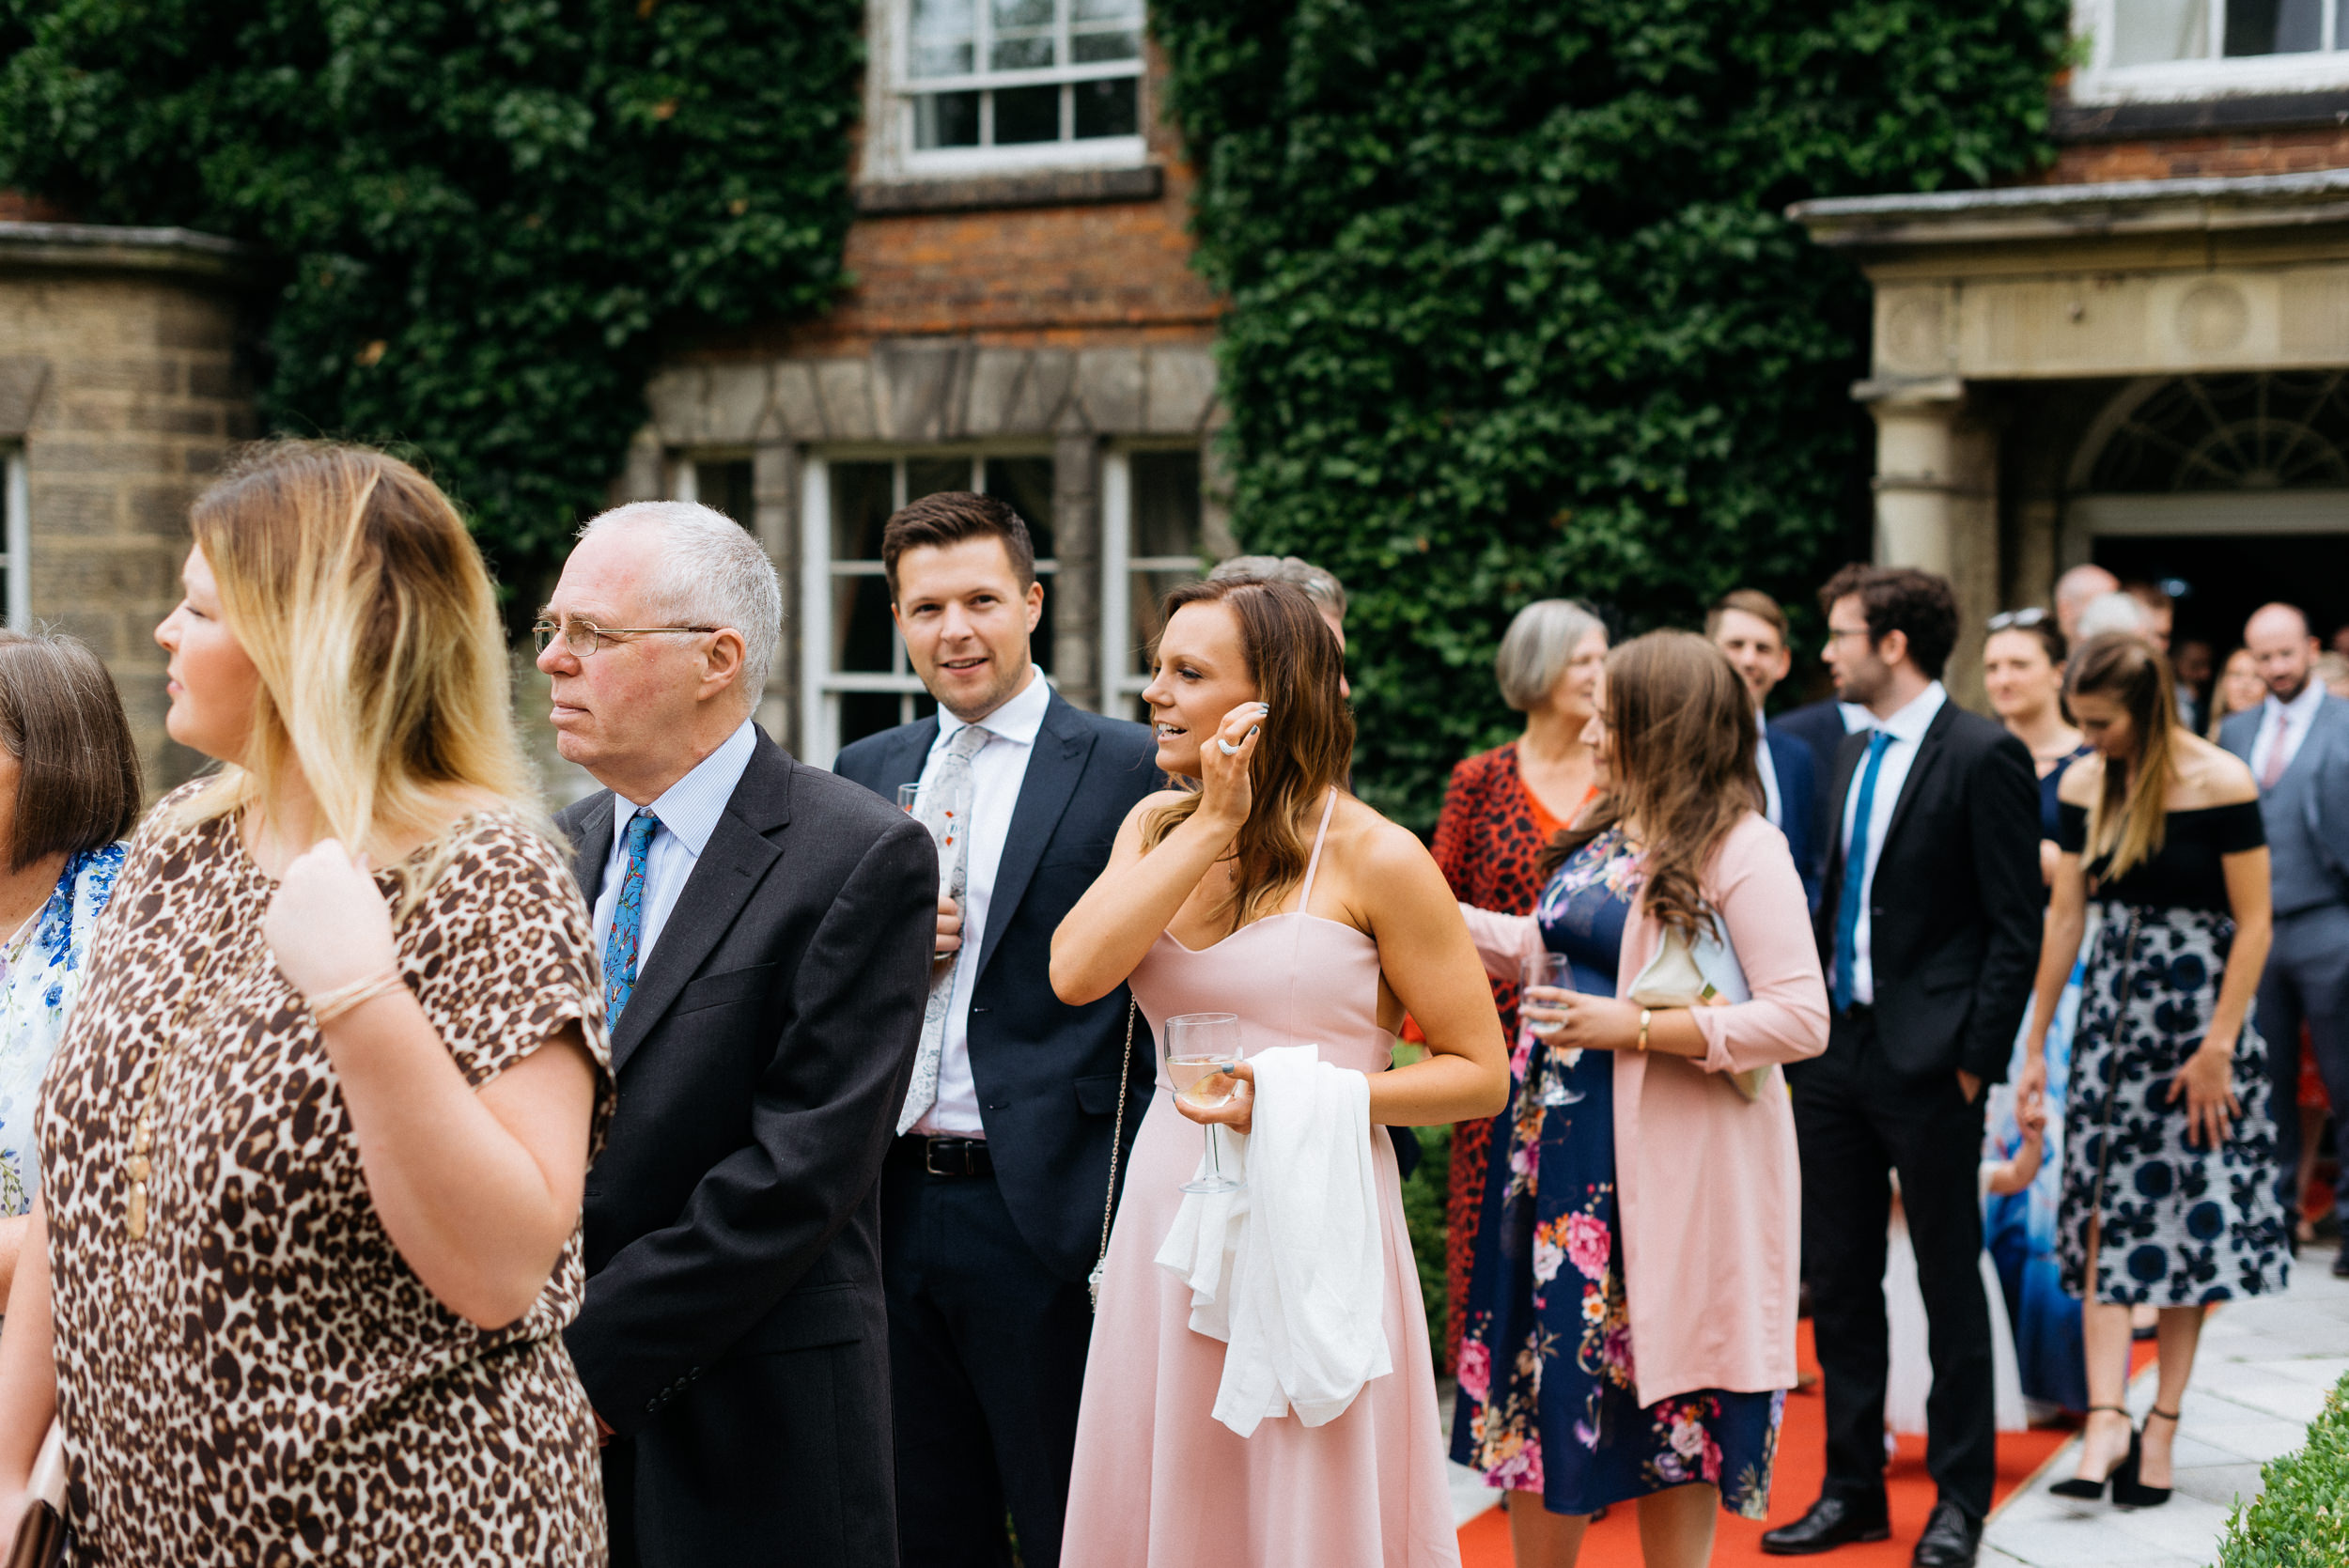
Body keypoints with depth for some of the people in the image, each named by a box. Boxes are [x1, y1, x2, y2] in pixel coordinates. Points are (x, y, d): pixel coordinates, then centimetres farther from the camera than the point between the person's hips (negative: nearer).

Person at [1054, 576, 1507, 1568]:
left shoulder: (1373, 858, -7)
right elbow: (1074, 974, -11)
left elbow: (1480, 1073, -5)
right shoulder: (1156, 826, 8)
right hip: (1168, 1220, 5)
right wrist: (1212, 826, -11)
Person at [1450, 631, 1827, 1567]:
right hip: (1561, 1148, 8)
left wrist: (1638, 1028, -21)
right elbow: (1540, 946, 23)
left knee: (1667, 1395, 4)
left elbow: (1802, 1021, -19)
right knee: (1545, 1383, 12)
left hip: (1668, 1167, -7)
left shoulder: (1742, 849, -13)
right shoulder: (1607, 834, 10)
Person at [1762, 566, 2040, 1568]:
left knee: (1949, 1284, 4)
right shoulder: (1855, 755, 13)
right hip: (1836, 1050, 8)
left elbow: (2016, 927, -11)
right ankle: (1852, 1487, 22)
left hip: (1928, 1063, -7)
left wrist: (1977, 1059, -14)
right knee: (1838, 1279, 12)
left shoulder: (1983, 756, -10)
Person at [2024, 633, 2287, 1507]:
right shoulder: (2084, 785, 3)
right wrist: (2032, 1042, 8)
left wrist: (2217, 1047, -13)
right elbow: (2066, 917, 8)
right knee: (2104, 1214, -4)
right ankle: (2107, 1418, -7)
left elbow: (2253, 922, -9)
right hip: (2110, 1009, 4)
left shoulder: (2220, 782, -10)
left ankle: (2162, 1423, 7)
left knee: (2191, 1216, 1)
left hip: (2198, 1008, -4)